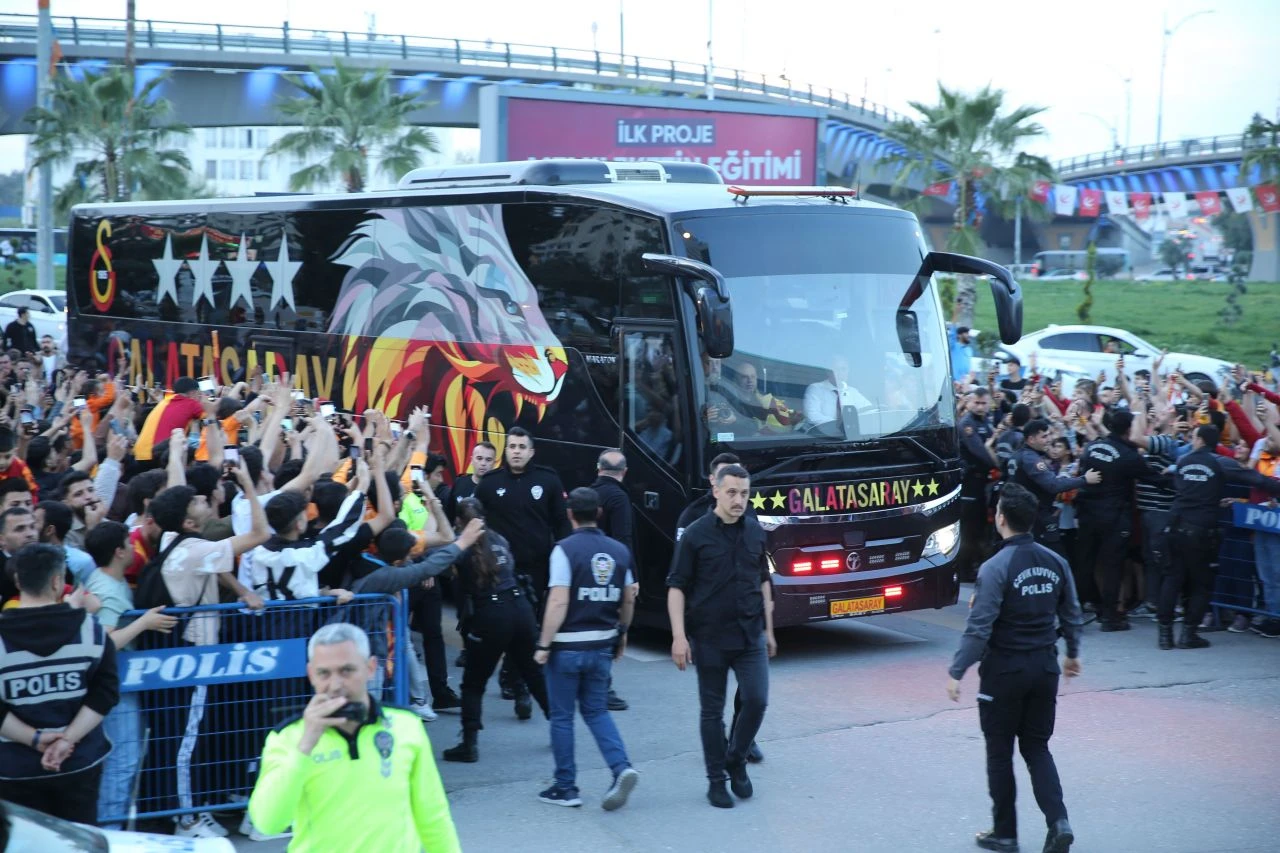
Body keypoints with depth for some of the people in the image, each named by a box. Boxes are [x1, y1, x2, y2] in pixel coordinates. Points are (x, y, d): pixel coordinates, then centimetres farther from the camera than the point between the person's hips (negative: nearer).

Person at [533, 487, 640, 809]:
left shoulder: (565, 549, -13)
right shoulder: (619, 551, 4)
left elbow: (558, 602, -18)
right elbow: (628, 599, 11)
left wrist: (543, 644, -12)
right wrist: (621, 634, 25)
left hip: (568, 646, -5)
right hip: (603, 645, 5)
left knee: (562, 716, 7)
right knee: (596, 710, 17)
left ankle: (565, 788, 12)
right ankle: (622, 768, -3)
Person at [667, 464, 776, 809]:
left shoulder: (755, 532, 6)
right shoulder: (696, 535, -7)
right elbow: (676, 587, -7)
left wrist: (768, 630, 16)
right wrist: (679, 636, -15)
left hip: (750, 636, 3)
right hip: (710, 638, -3)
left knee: (756, 700, -7)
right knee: (712, 711, 5)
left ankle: (736, 760, 17)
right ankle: (716, 780, 16)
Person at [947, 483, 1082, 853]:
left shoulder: (996, 568, -18)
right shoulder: (1055, 562, 1)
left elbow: (979, 628, -19)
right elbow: (1072, 617, 11)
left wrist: (956, 672, -11)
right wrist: (1072, 654, 27)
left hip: (1004, 670, -5)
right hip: (1045, 668, 5)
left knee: (999, 752, 9)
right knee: (1037, 747, 15)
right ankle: (1058, 821, -2)